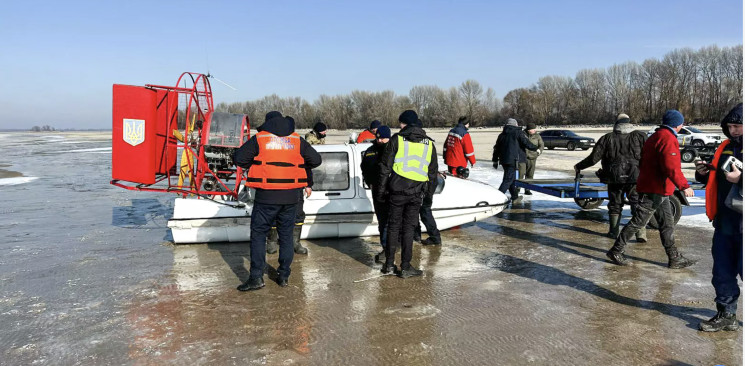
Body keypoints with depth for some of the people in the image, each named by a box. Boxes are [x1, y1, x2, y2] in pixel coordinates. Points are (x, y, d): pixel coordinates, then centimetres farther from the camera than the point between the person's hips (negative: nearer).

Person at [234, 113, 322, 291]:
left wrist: (253, 166, 13)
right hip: (291, 196, 3)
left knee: (258, 233, 6)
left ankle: (256, 277, 1)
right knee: (286, 235, 14)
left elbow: (239, 158, -4)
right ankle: (284, 275, 18)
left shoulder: (259, 138, 0)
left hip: (267, 196, -3)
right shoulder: (297, 140, 7)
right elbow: (316, 160, 7)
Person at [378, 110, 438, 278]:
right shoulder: (429, 143, 8)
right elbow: (433, 172, 13)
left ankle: (389, 265, 15)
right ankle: (405, 267, 8)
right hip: (416, 193, 2)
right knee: (408, 228, 7)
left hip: (397, 190, -1)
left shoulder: (396, 139, -2)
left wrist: (381, 190, 4)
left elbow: (385, 168, -2)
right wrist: (429, 193, 22)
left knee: (393, 226, 9)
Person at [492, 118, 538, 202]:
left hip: (503, 160, 7)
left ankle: (515, 197, 30)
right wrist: (535, 148, 9)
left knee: (512, 178, 20)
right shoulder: (518, 132, -2)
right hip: (513, 160, -7)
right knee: (508, 180, -8)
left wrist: (495, 161, 24)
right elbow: (526, 143, -8)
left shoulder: (502, 135, 15)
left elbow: (496, 149, 18)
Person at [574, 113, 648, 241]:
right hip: (635, 178, -1)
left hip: (614, 178, 1)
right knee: (638, 205, 5)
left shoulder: (607, 138, 1)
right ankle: (641, 234, 0)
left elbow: (593, 158, -1)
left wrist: (578, 166, 11)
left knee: (615, 205, 14)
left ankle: (614, 232, 21)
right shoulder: (640, 136, 2)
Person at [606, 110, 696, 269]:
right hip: (655, 191, -11)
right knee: (638, 222, -5)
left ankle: (674, 258, 19)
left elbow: (642, 163, 24)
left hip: (659, 191, 11)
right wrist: (684, 186, -31)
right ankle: (616, 251, 2)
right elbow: (671, 167, -27)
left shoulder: (655, 137, 18)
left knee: (667, 224, 13)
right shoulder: (668, 139, -15)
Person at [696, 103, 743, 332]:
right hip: (724, 223, 7)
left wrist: (740, 178, -28)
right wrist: (703, 173, 3)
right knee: (722, 272, 12)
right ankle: (726, 315, 24)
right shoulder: (726, 148, 13)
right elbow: (714, 180, 22)